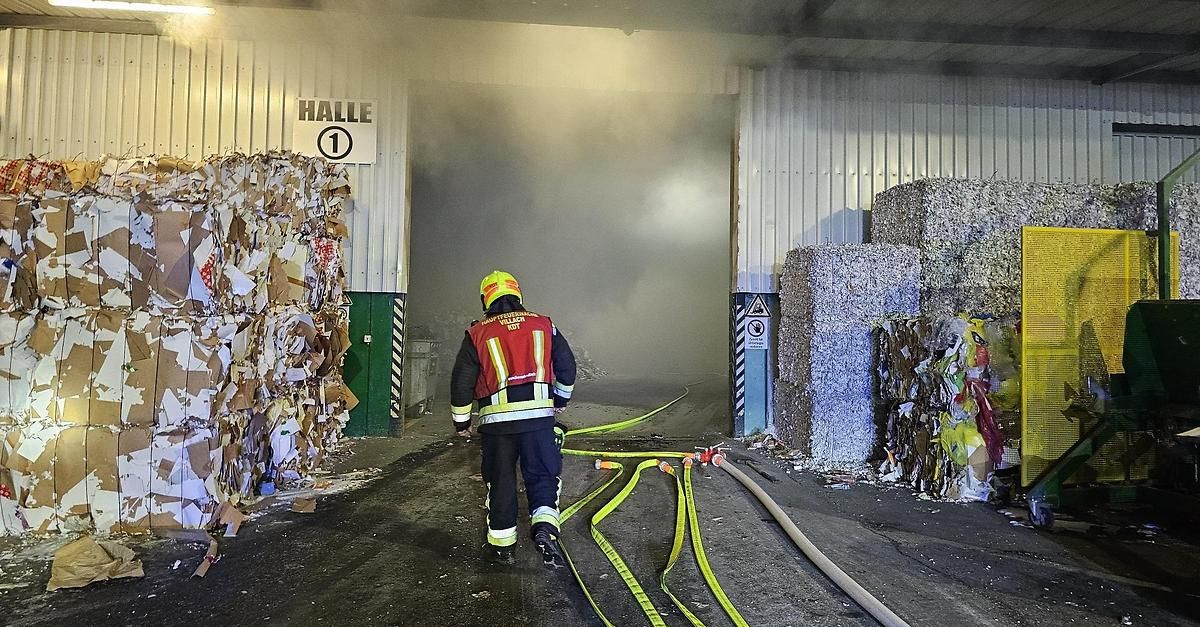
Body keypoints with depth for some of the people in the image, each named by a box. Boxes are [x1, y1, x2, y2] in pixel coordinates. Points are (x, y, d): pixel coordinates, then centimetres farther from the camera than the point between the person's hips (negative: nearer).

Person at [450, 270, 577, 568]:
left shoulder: (477, 334, 4)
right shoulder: (543, 325, 8)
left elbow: (461, 381, 4)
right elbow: (567, 365, 13)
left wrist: (461, 421, 17)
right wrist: (561, 399, 29)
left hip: (497, 419, 0)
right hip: (540, 415, 0)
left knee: (500, 482, 14)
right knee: (543, 476, 11)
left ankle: (502, 545, 23)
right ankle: (545, 528, -9)